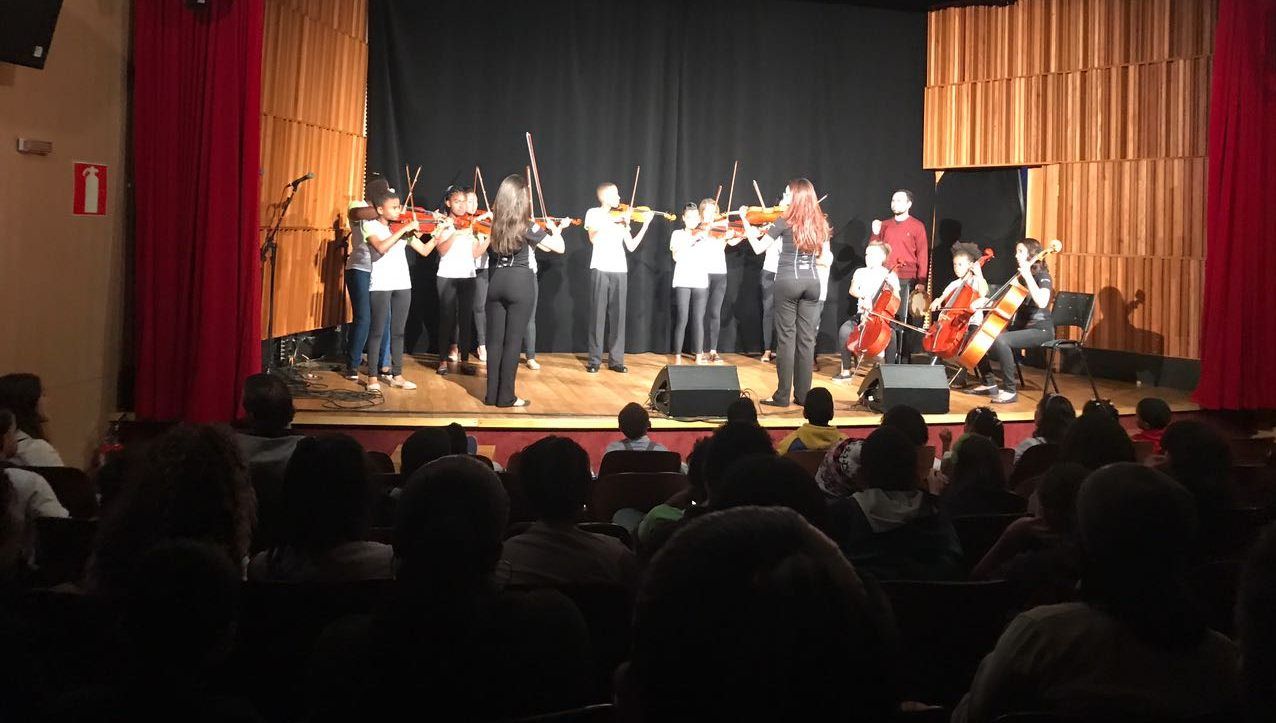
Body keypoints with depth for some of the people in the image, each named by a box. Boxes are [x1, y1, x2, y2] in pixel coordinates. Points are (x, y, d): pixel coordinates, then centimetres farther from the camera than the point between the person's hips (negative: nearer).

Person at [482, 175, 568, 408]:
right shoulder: (526, 227, -10)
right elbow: (559, 246, -7)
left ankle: (492, 394, 11)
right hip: (520, 284, -5)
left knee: (494, 340, 8)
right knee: (513, 341, 0)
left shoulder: (493, 223, 3)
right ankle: (506, 396, 1)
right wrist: (556, 229, 13)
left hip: (495, 282, 5)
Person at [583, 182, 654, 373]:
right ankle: (595, 360, 2)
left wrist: (645, 225, 3)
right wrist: (612, 221, -17)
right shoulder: (593, 213, 5)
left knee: (618, 316, 1)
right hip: (600, 269, -4)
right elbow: (593, 238, -12)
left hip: (620, 270, 4)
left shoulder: (621, 217, 17)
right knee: (598, 316, -3)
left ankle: (616, 360, 5)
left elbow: (631, 246, 11)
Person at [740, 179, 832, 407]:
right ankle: (803, 394, 9)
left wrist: (744, 220, 3)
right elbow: (825, 256, 13)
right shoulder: (819, 222, 8)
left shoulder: (785, 221, -6)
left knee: (786, 337, -2)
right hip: (812, 281, 4)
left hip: (788, 280, -4)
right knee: (807, 338, 6)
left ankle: (783, 395, -2)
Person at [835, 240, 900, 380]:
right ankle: (846, 370, -16)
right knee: (844, 330, -26)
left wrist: (891, 283, -13)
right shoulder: (860, 272, 10)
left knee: (890, 333, -33)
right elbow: (853, 290, -5)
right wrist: (864, 296, -24)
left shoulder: (890, 274, 6)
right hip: (862, 313, 2)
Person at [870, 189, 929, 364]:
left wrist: (921, 282, -9)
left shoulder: (917, 226, 0)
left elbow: (923, 256, -2)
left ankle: (904, 359, 0)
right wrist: (875, 234, -2)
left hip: (906, 280, -4)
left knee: (903, 320, -5)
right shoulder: (885, 225, 13)